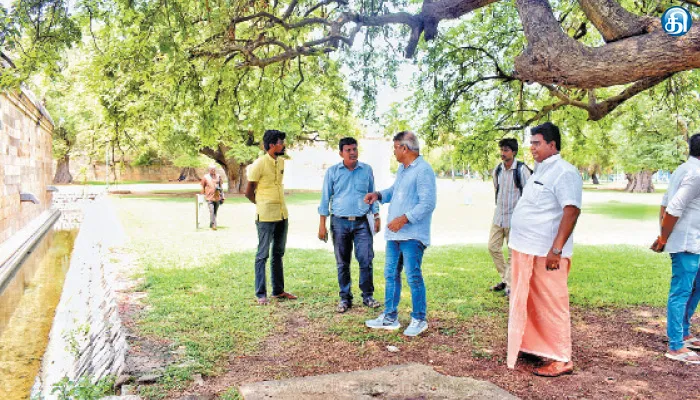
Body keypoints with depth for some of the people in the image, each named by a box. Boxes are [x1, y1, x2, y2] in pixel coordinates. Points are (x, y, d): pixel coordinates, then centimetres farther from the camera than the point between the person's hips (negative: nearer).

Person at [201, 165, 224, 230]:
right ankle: (213, 225, -15)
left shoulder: (218, 176, 7)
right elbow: (203, 187, 7)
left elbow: (221, 187, 13)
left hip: (217, 197, 3)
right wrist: (203, 195, 6)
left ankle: (211, 224, 25)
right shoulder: (205, 177, 0)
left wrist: (222, 197, 11)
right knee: (212, 211, -15)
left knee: (215, 212, 10)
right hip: (209, 198, -3)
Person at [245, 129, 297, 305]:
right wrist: (262, 205, 7)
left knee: (278, 253, 14)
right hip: (266, 216, -7)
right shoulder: (260, 164, -12)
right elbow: (248, 192, -6)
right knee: (263, 255, 0)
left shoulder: (281, 162, 10)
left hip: (282, 214, 8)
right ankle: (261, 294, 7)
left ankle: (278, 290, 24)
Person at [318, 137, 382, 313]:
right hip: (340, 222, 0)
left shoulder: (366, 170, 7)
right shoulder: (332, 172, 2)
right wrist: (322, 224, -1)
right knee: (343, 264, 6)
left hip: (362, 222, 1)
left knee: (366, 260, -4)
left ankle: (368, 296, 11)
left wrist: (376, 217, 8)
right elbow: (325, 198, 3)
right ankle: (345, 298, 17)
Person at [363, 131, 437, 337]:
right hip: (394, 234, 10)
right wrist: (379, 195, 13)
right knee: (391, 275, 13)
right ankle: (390, 317, 24)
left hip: (412, 235, -9)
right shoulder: (402, 168, 16)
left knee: (413, 277, -2)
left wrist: (404, 219, -24)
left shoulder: (423, 170, -15)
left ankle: (419, 319, 13)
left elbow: (428, 203, -21)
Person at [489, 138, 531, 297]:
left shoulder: (522, 170, -13)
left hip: (514, 217, -6)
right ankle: (505, 278, 24)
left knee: (513, 252, 1)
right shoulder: (497, 170, 5)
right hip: (498, 215, 6)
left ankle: (510, 285, 10)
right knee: (493, 246, 8)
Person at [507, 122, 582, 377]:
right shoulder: (540, 170, 15)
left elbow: (571, 211, -21)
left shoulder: (564, 172, -13)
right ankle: (533, 346, 32)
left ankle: (561, 360, 11)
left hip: (546, 253, -9)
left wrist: (556, 250, -26)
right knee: (528, 303, 17)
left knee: (551, 306, -1)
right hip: (527, 250, 9)